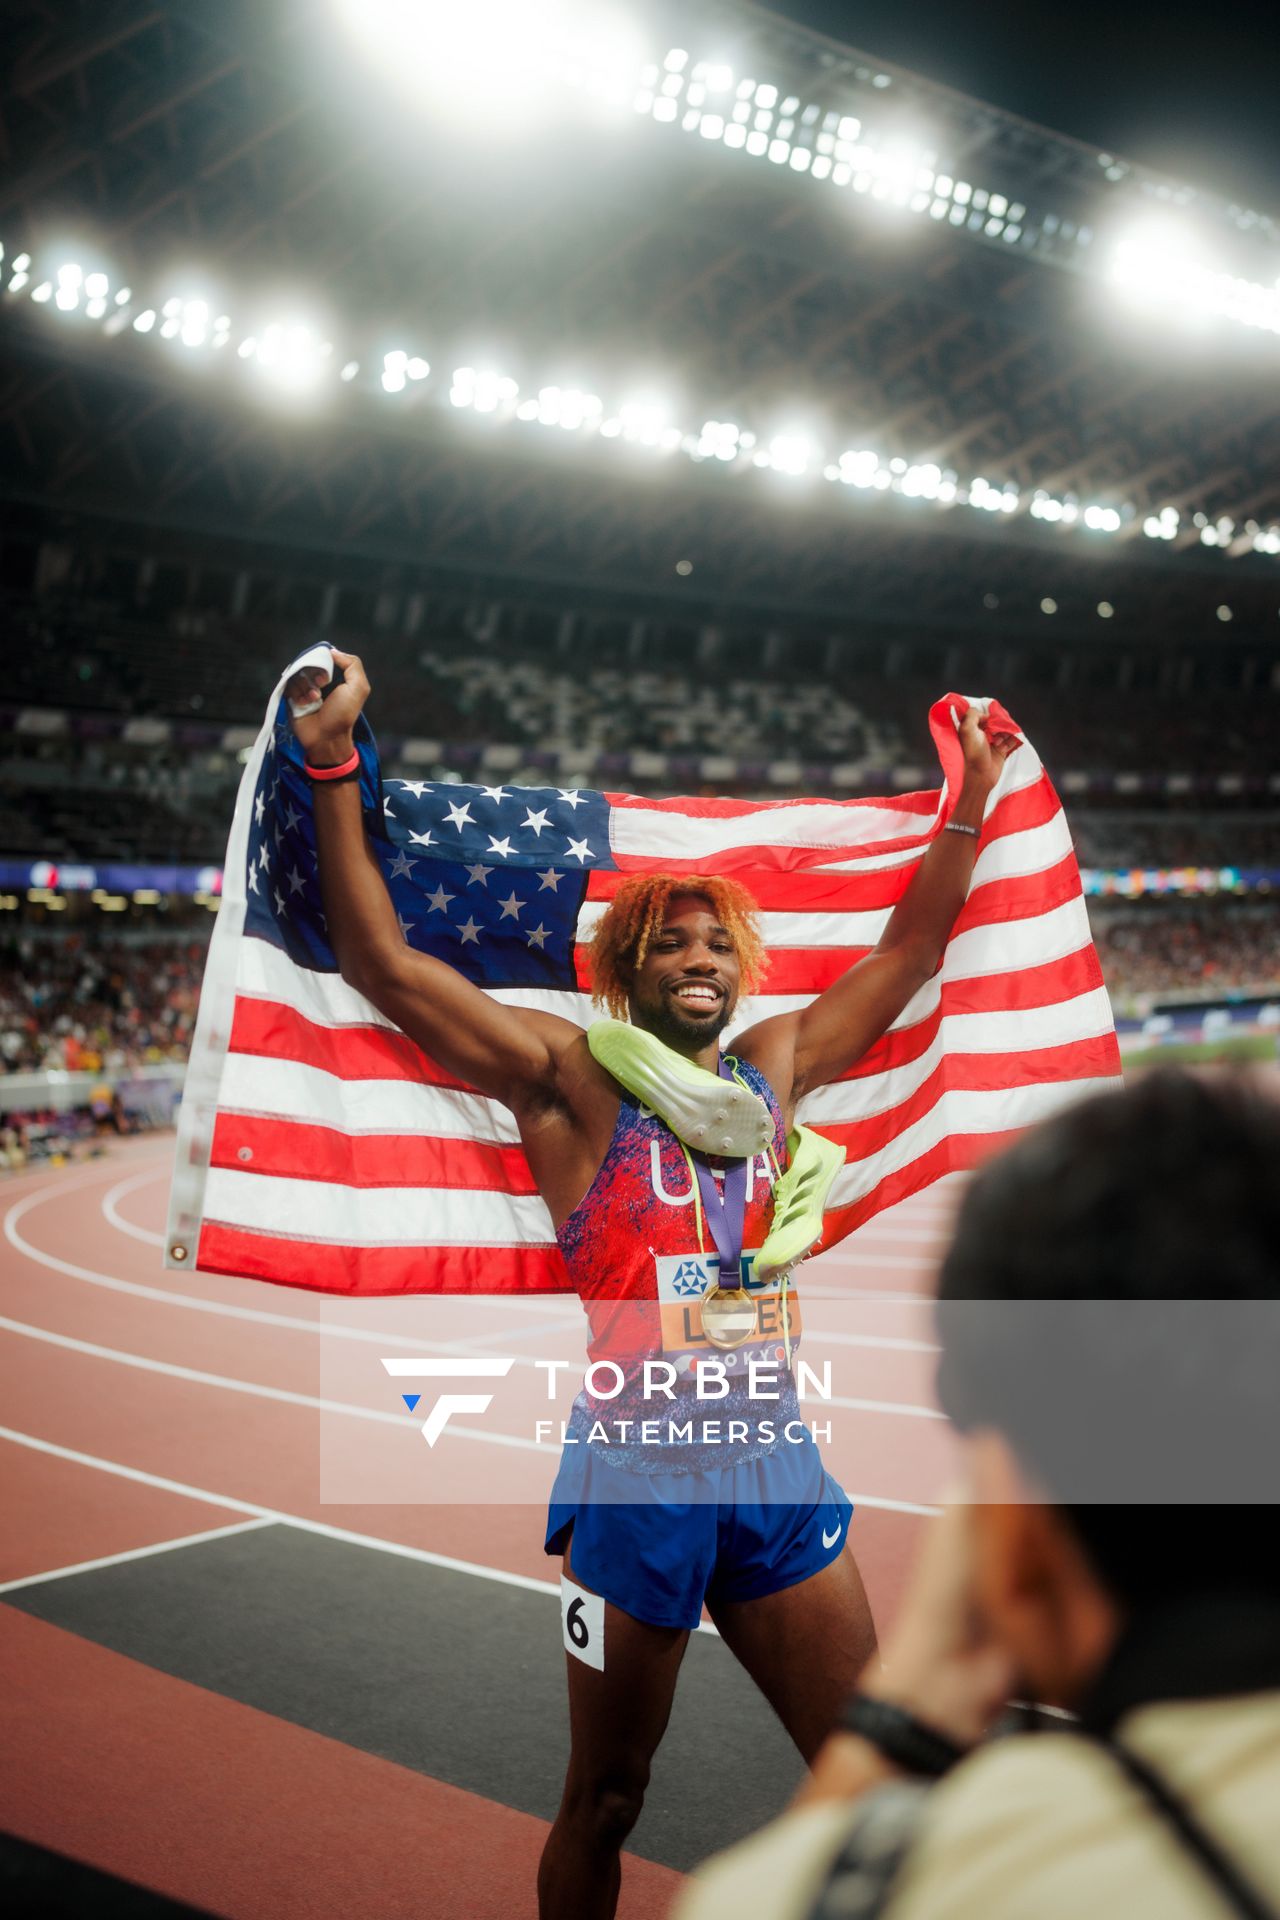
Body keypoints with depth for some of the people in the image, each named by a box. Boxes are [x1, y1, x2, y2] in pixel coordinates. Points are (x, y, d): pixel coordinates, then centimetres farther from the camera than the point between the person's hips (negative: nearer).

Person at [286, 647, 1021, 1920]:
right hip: (639, 1474, -5)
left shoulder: (776, 1066, 11)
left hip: (777, 1464, 5)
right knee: (604, 1804, 12)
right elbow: (382, 963, -12)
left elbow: (910, 948, 19)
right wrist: (332, 766, -15)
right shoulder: (573, 1078, -4)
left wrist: (969, 802, 17)